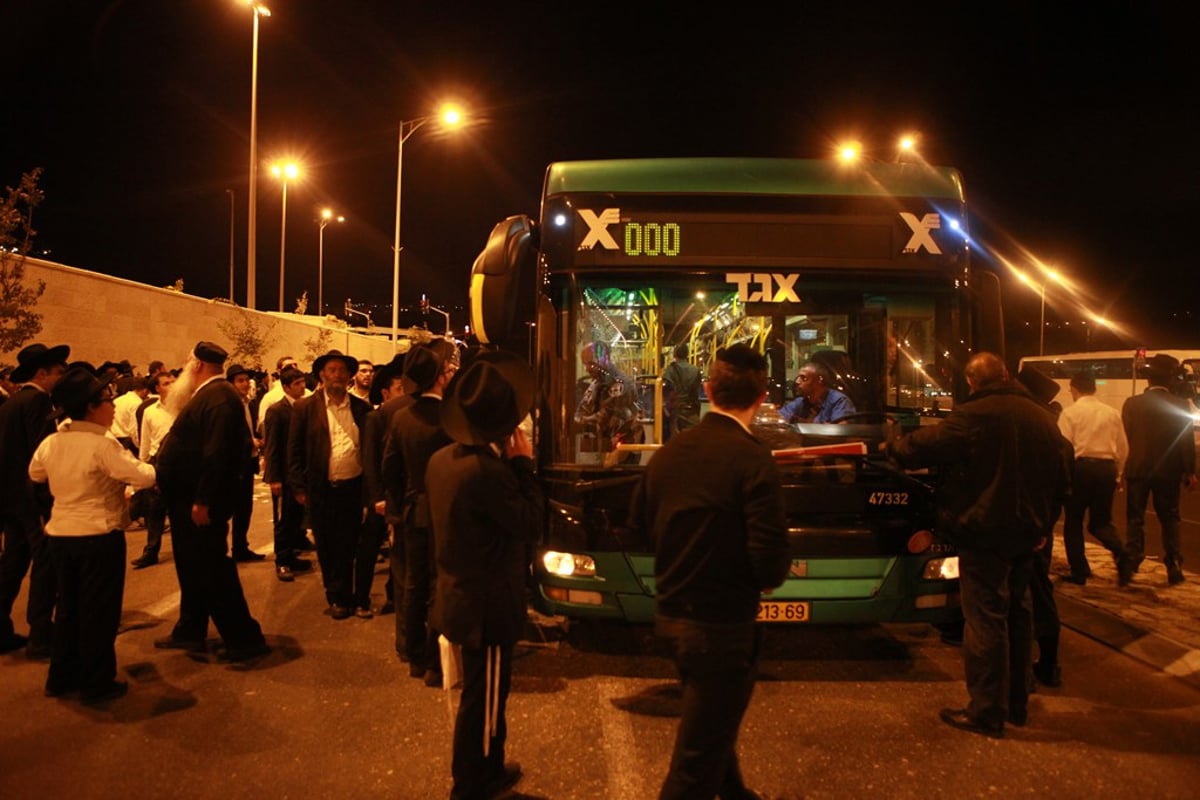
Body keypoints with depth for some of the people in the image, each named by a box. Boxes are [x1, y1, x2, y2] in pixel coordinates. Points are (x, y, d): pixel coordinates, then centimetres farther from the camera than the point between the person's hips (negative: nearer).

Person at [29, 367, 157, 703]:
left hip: (60, 534, 7)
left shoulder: (50, 443, 1)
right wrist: (148, 465, -2)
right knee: (99, 610, 5)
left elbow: (35, 475, 19)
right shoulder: (103, 445, -20)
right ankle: (96, 683, 14)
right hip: (100, 536, -6)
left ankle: (62, 676, 29)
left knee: (68, 606, 20)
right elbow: (144, 477, -23)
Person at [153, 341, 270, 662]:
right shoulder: (209, 395, 13)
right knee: (192, 567, 19)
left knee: (212, 570, -4)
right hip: (188, 499, 10)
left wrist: (203, 501, -28)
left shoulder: (218, 397, -20)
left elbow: (217, 454, -28)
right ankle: (190, 632, 32)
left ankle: (245, 638, 3)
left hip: (200, 504, -10)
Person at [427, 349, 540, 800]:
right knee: (484, 702, 8)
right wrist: (523, 464, -12)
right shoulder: (488, 472, -29)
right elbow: (530, 523, -19)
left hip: (459, 595, 9)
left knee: (483, 695, 25)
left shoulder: (442, 459, 0)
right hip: (488, 606, -9)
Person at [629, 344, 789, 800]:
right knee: (697, 755, 7)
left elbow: (638, 524, 8)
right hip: (722, 625, -7)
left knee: (711, 724, 29)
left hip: (671, 617, 7)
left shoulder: (668, 453, -2)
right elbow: (770, 561, -25)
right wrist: (772, 575, -2)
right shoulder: (753, 460, -21)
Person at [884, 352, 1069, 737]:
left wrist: (892, 446, 9)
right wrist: (1044, 524, 23)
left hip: (985, 534, -8)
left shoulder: (972, 416, -15)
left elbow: (924, 446, -11)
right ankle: (1016, 704, 29)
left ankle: (987, 713, 4)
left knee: (985, 620, -2)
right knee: (1017, 615, 18)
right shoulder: (1041, 416, 9)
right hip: (1026, 533, 8)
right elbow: (1061, 479, 15)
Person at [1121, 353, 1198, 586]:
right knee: (1169, 519, 13)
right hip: (1168, 471, 0)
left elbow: (1125, 436, 1)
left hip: (1137, 469, 0)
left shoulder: (1132, 404, -4)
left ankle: (1128, 567, 1)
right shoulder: (1180, 405, -7)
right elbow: (1187, 441, -6)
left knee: (1135, 519, 7)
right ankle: (1174, 568, 17)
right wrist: (1190, 471, 2)